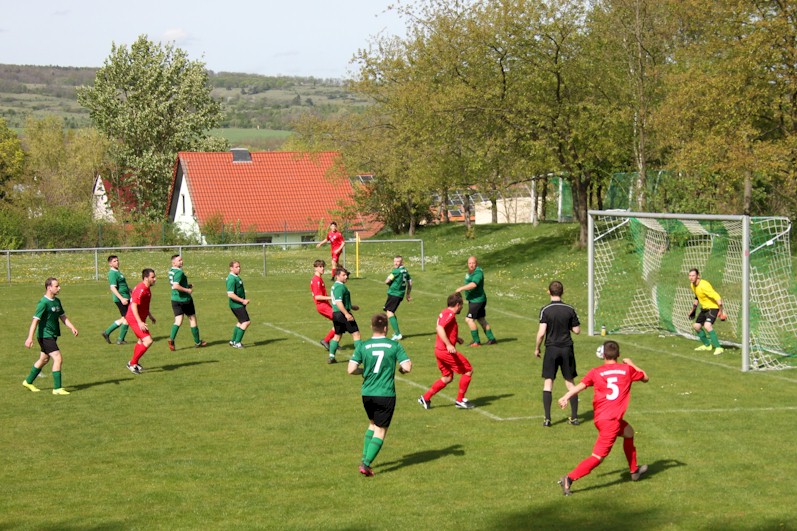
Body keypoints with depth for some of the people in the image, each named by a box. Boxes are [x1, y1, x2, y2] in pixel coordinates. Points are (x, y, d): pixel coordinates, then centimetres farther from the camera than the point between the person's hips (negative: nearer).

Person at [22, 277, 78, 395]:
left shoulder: (57, 301, 9)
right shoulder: (43, 303, -18)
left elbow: (63, 317, 15)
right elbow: (35, 320, -22)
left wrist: (72, 327, -1)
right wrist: (30, 338, -29)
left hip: (53, 335, 9)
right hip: (45, 336, -9)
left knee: (44, 360, 20)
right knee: (58, 359, -15)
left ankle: (28, 381, 37)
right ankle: (57, 388, -11)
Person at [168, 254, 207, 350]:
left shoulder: (171, 271, 8)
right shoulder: (179, 272, -21)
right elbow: (175, 286, -33)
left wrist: (187, 285, 13)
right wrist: (187, 290, -21)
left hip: (175, 299, 7)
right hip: (185, 299, -7)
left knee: (178, 321, 1)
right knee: (192, 320, 10)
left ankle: (171, 339, -21)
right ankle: (197, 342, 21)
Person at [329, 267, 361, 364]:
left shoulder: (335, 286, 16)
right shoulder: (340, 287, -17)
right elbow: (338, 302, -25)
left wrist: (351, 306, 31)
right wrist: (346, 314, -28)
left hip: (335, 314, 10)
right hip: (342, 313, -10)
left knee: (337, 335, 16)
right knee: (356, 333, -2)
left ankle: (331, 357, 14)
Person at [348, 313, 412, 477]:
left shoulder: (362, 346, -2)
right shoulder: (395, 345, -6)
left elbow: (351, 370, -8)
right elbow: (407, 367, -9)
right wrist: (400, 369, 13)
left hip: (367, 394, 3)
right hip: (386, 394, -3)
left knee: (373, 424, 26)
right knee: (380, 431, 4)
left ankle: (365, 458, 23)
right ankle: (366, 464, -7)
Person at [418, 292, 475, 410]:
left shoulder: (444, 313, 15)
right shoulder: (450, 314, -15)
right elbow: (440, 328, -29)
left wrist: (456, 338, 20)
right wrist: (448, 344, -33)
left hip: (439, 350, 10)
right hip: (446, 351, -10)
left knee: (447, 378, 18)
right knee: (468, 370, 1)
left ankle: (425, 398, 13)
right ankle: (460, 400, 5)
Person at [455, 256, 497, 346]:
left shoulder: (478, 272, -20)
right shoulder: (470, 272, 11)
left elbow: (474, 284, -36)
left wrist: (461, 288, -39)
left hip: (477, 300, -10)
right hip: (473, 300, 10)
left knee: (469, 319, -12)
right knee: (481, 320, 16)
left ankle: (476, 341, -6)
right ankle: (491, 339, 25)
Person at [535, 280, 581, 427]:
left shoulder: (545, 310, -10)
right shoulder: (570, 309, -2)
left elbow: (541, 332, -14)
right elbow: (577, 330, 2)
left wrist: (537, 348, 0)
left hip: (551, 349, -2)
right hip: (567, 349, 2)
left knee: (548, 382, 3)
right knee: (570, 382, 12)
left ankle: (547, 418, -2)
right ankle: (574, 417, 12)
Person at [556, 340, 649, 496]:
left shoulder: (596, 372, 6)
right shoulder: (627, 369, 6)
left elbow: (580, 386, -12)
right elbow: (645, 377, 24)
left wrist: (566, 397, -24)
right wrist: (631, 364, 38)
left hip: (600, 417, 5)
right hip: (611, 420, -5)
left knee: (628, 432, 31)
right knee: (598, 457, -8)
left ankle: (634, 470, 44)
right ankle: (569, 478, -24)